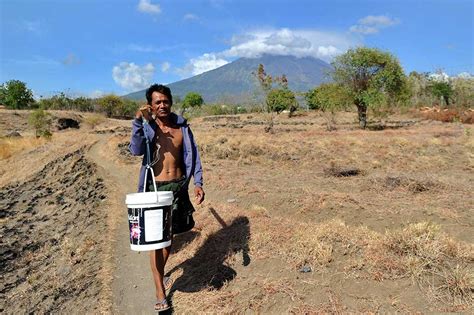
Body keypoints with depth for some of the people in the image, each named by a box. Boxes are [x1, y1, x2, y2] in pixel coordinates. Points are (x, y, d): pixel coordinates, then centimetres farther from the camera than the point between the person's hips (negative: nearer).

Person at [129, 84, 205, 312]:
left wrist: (198, 183, -6)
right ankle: (160, 295, 4)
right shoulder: (147, 127, -5)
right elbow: (136, 150, -22)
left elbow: (193, 155, 1)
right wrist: (138, 121, -31)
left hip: (178, 186, 3)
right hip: (156, 188, -3)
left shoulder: (182, 126, 1)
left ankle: (160, 274, 43)